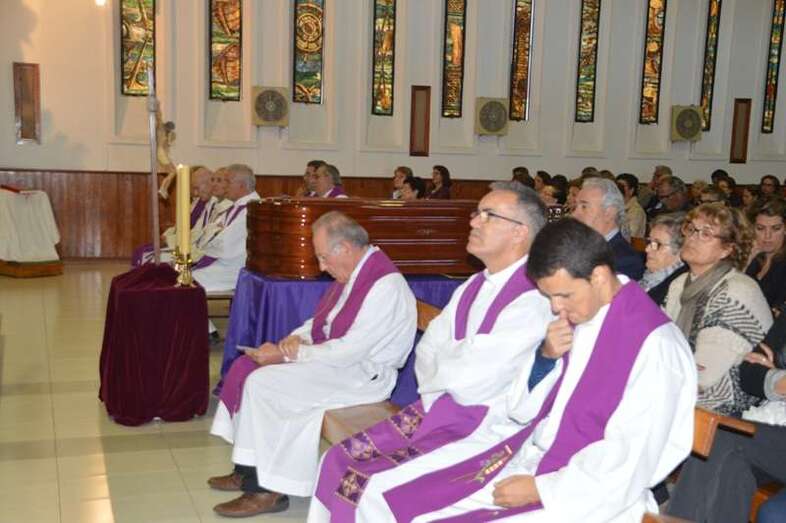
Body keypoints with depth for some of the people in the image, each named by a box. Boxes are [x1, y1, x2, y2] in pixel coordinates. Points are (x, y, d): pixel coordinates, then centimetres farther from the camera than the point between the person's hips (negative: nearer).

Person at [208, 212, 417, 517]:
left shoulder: (385, 285, -22)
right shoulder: (355, 272, 8)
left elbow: (350, 351, -26)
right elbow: (322, 320, 20)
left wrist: (291, 354, -19)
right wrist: (297, 338, -2)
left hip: (364, 374, -10)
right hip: (338, 356, 10)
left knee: (262, 383, -19)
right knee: (245, 368, 3)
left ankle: (267, 489, -7)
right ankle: (248, 472, 7)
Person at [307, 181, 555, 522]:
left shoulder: (534, 300, -20)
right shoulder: (473, 287, 9)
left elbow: (467, 381, -22)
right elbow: (426, 354, 11)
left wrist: (442, 357, -1)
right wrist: (456, 359, -9)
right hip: (436, 411, 8)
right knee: (338, 461, 0)